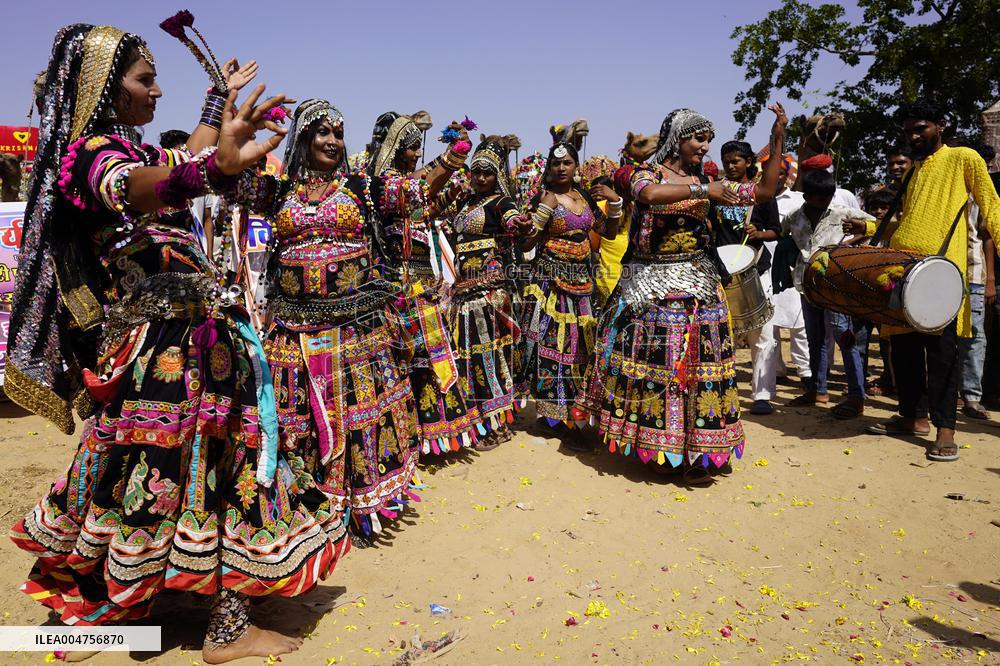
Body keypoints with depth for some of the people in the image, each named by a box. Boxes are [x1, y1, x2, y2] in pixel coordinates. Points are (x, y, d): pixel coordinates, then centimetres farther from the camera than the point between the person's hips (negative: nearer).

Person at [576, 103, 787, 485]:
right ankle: (665, 450, 17)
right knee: (653, 360, 1)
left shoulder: (708, 183, 13)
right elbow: (648, 194, -24)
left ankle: (698, 451, 14)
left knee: (698, 361, 3)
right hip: (651, 286, -3)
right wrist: (700, 191, -21)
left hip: (697, 288, 4)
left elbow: (765, 191, 12)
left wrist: (777, 140, 8)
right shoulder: (646, 173, 1)